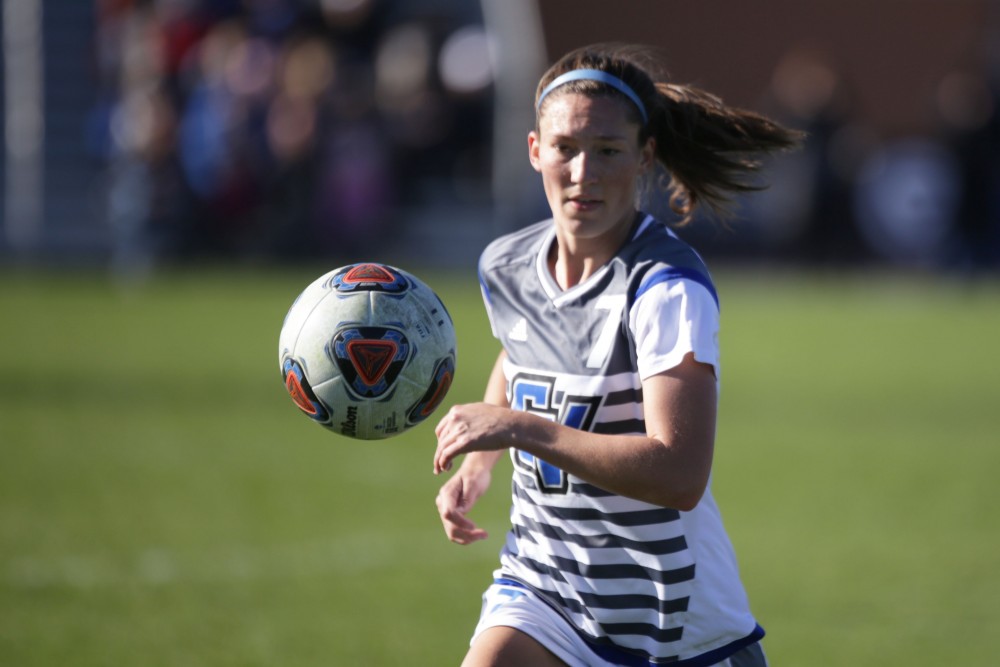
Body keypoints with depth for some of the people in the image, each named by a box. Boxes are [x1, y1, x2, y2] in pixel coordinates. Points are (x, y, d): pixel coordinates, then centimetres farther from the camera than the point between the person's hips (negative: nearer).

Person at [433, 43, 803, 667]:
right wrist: (477, 464, 12)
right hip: (540, 580, 5)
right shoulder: (504, 267, 1)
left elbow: (679, 474, -31)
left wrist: (519, 427, -31)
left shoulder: (669, 288, -20)